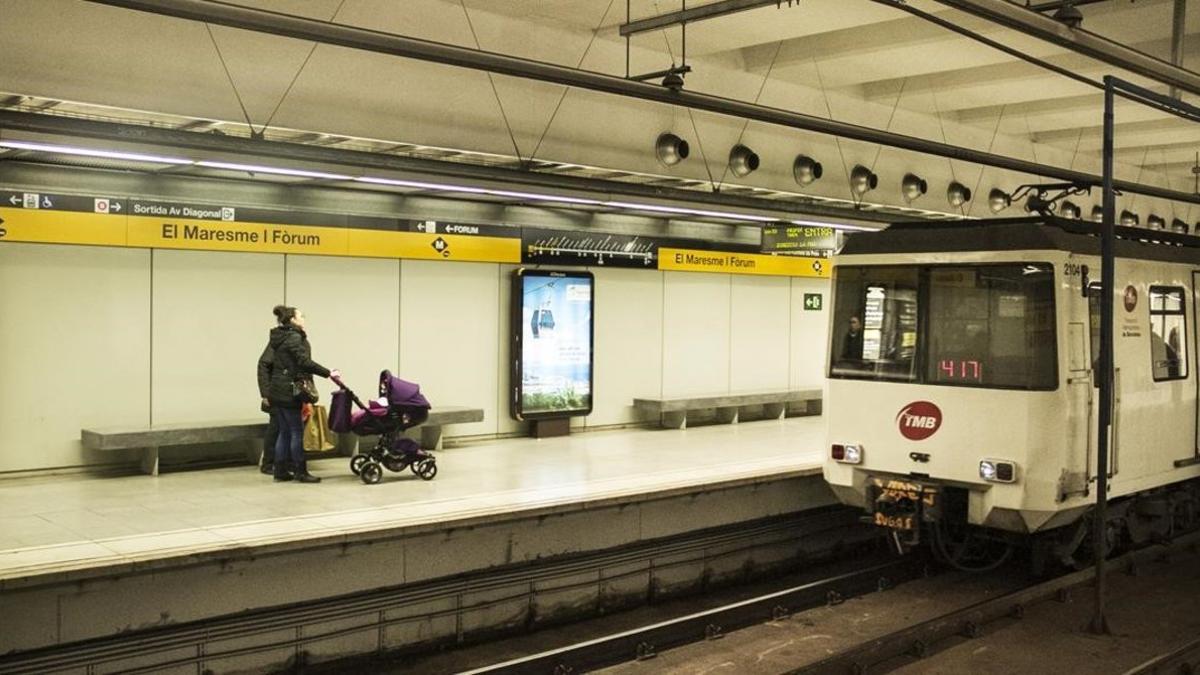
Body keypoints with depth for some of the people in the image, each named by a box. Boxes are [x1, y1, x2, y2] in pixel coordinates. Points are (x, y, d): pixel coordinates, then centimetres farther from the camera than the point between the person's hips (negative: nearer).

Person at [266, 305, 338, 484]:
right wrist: (328, 373, -19)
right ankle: (300, 472, 1)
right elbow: (305, 362, -21)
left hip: (277, 391, 9)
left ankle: (280, 471, 13)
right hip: (288, 392, -9)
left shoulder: (279, 338, 17)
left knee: (284, 431, 12)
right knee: (297, 432, -3)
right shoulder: (294, 337, -12)